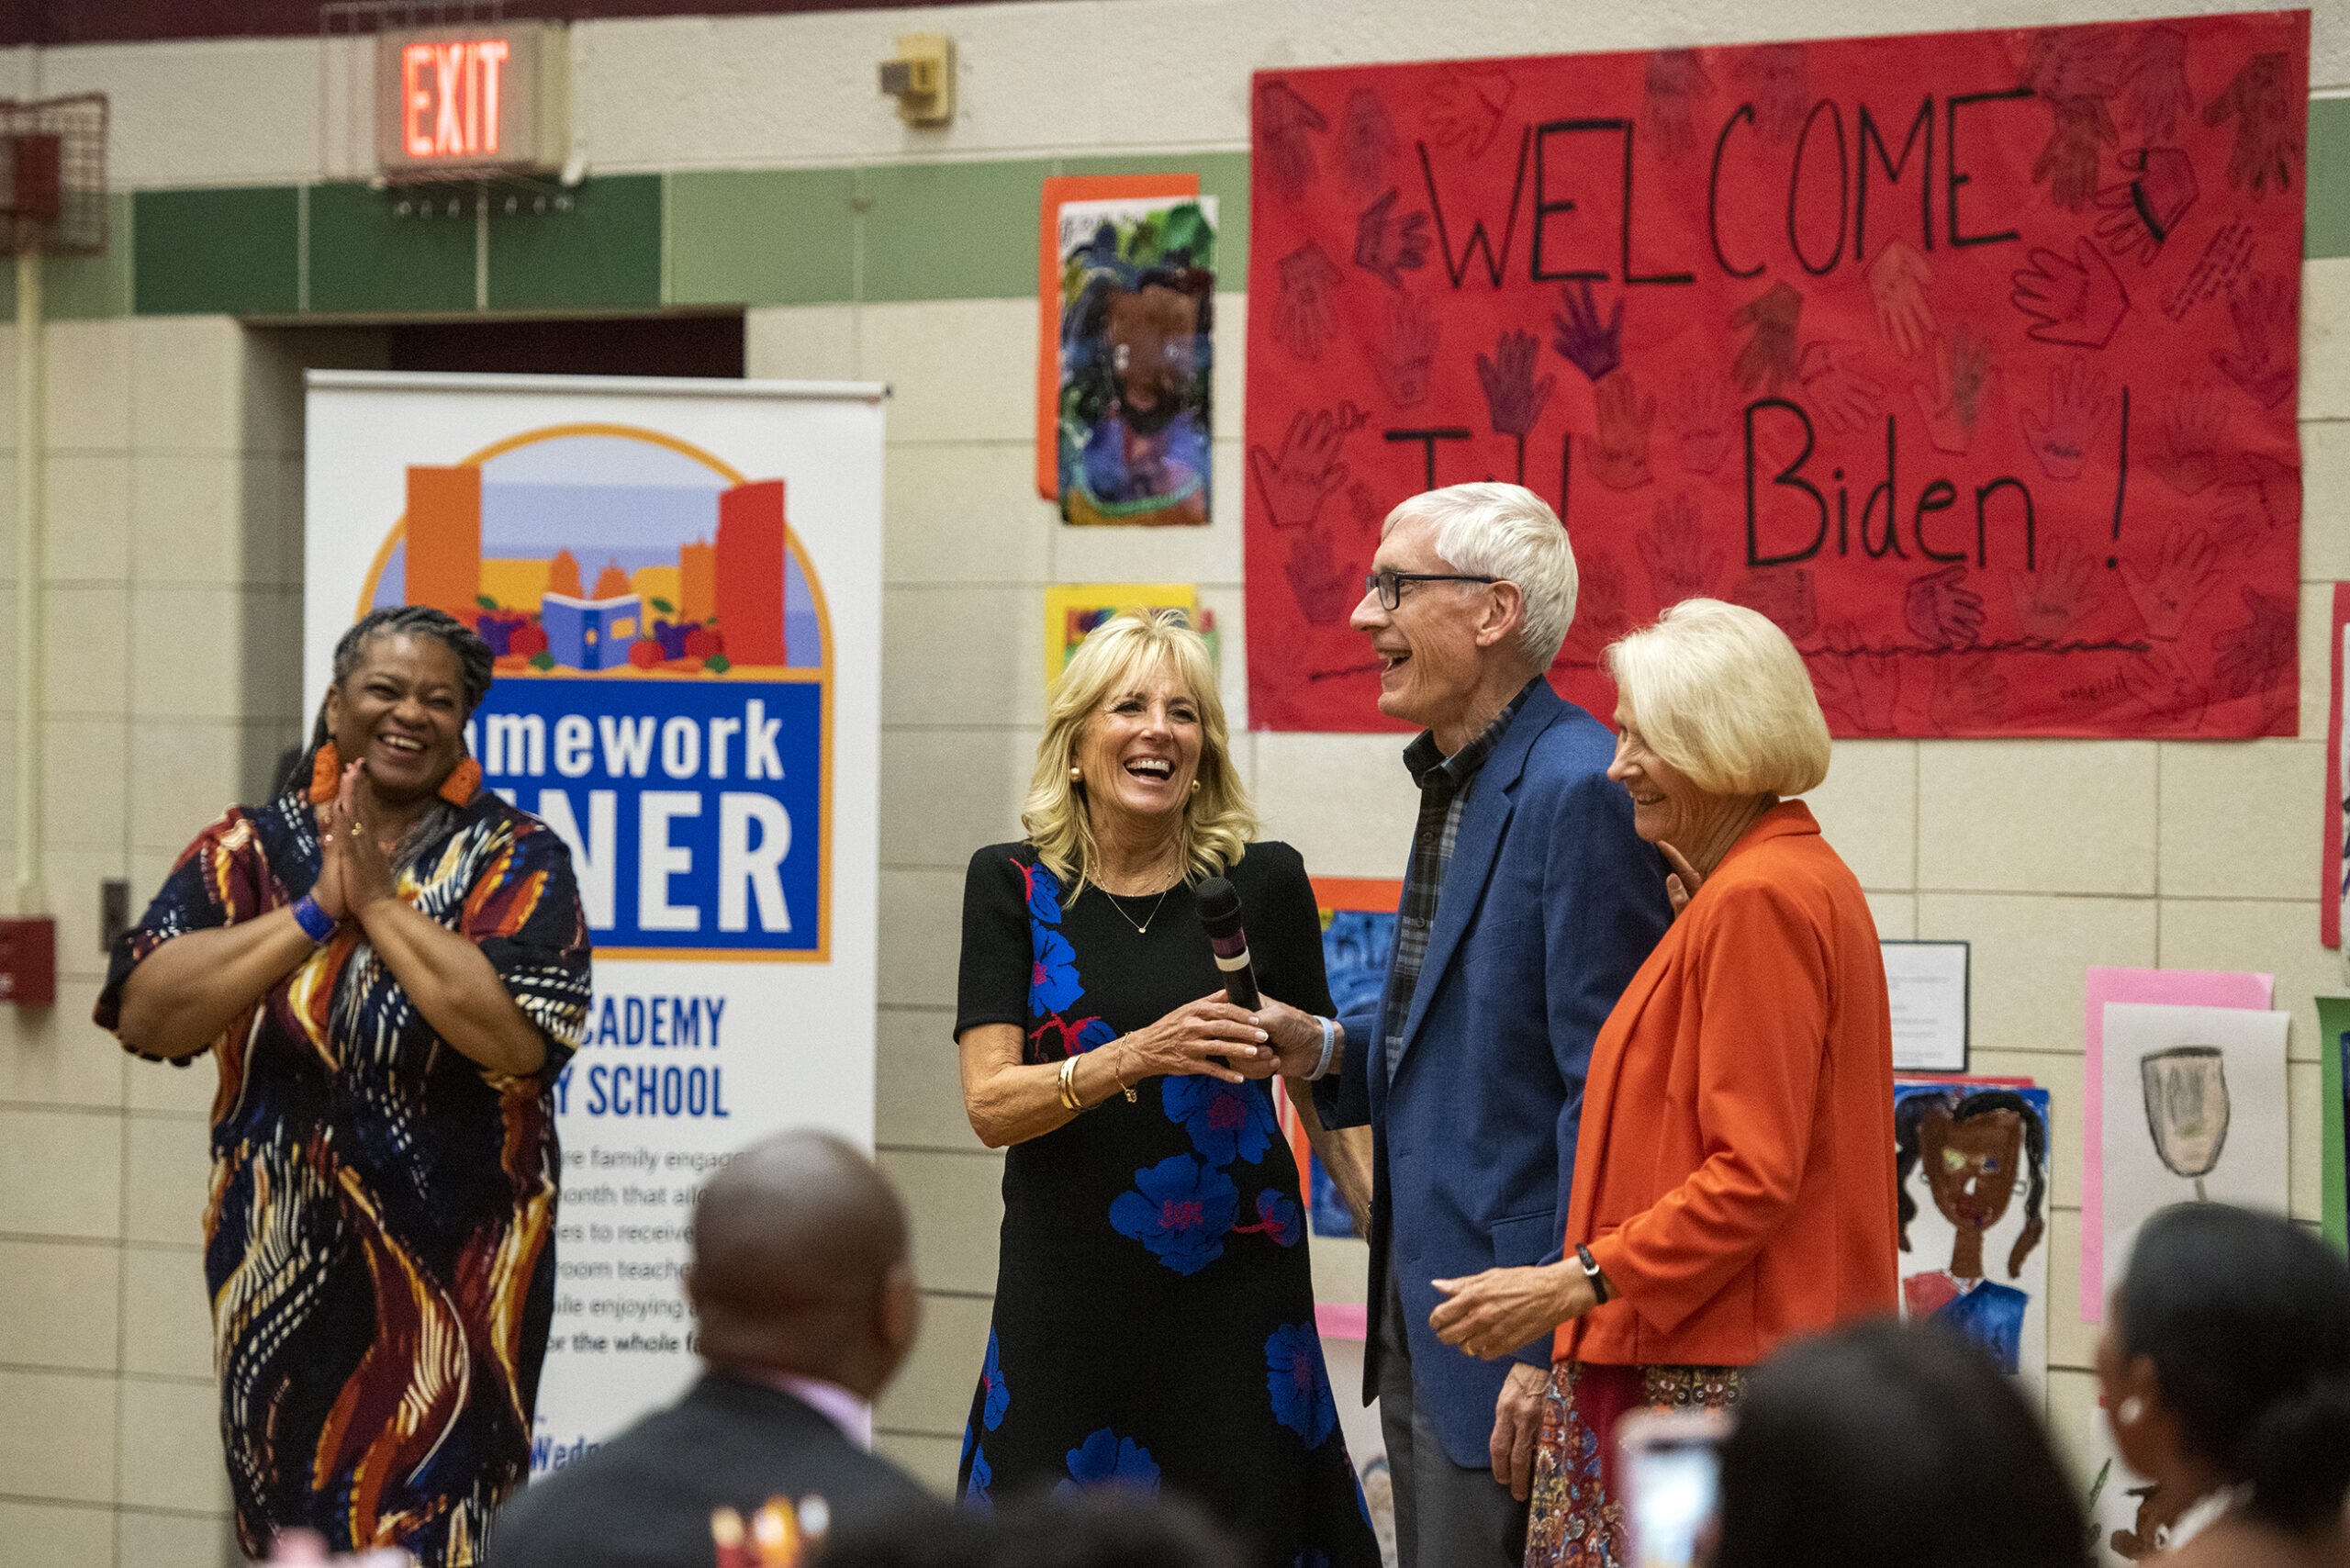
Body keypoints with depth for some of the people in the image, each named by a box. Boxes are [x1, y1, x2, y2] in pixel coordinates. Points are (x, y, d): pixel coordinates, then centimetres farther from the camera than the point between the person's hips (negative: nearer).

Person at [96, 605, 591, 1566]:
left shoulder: (516, 863, 1)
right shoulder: (251, 854, 6)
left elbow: (518, 1037, -16)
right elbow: (144, 1014, -8)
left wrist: (381, 901, -13)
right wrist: (317, 910, -14)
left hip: (455, 1286, -2)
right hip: (286, 1285, 2)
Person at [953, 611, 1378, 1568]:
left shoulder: (1264, 883, 3)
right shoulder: (1013, 886, 3)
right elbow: (991, 1103, -7)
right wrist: (1136, 1055, -21)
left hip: (1234, 1294, 0)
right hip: (1069, 1298, 0)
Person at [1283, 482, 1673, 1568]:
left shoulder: (1579, 792, -18)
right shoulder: (1456, 779, 14)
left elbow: (1605, 1087, -21)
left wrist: (1551, 1348, -23)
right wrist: (1327, 1050, 6)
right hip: (1419, 1313, 10)